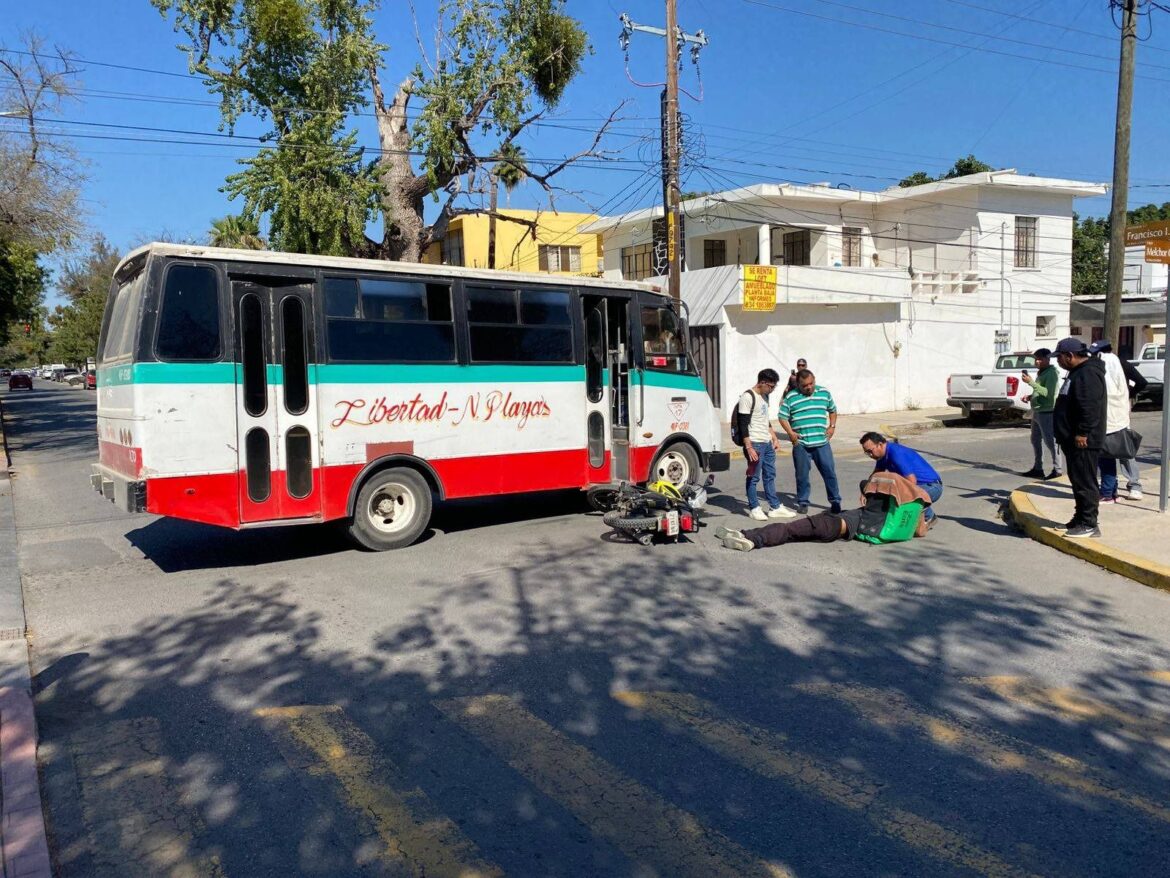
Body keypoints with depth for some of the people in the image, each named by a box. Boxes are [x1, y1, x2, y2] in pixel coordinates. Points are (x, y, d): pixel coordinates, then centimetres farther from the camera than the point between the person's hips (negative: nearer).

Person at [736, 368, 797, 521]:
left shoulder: (764, 397, 15)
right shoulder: (747, 397, -14)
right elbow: (743, 425, -17)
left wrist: (775, 438, 21)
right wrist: (749, 447, -20)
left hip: (767, 443, 9)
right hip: (755, 444, -9)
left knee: (770, 475, 12)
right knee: (754, 477, 0)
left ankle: (776, 507, 18)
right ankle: (754, 508, 9)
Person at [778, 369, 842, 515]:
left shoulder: (825, 393, 7)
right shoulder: (790, 397, -1)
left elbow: (833, 410, 20)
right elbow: (783, 417, 1)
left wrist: (832, 426, 7)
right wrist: (790, 433, -10)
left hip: (822, 442, 1)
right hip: (800, 444, -1)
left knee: (829, 472, 2)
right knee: (802, 475, 6)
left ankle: (835, 501, 13)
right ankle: (803, 502, 18)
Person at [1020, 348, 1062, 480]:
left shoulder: (1052, 373, -13)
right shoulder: (1040, 373, 16)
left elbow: (1048, 393, -24)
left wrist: (1031, 382, -26)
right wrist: (1030, 396, 9)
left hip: (1046, 412, -10)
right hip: (1037, 412, 10)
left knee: (1050, 441, -6)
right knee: (1035, 440, 12)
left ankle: (1057, 469, -1)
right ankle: (1037, 468, 19)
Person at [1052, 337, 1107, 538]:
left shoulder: (1088, 374, -17)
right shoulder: (1077, 372, 19)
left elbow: (1090, 408, -26)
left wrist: (1082, 433, -26)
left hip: (1083, 441, -11)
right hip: (1073, 439, 11)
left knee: (1085, 483, -7)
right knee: (1078, 481, 16)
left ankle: (1089, 524, -4)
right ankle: (1080, 519, 24)